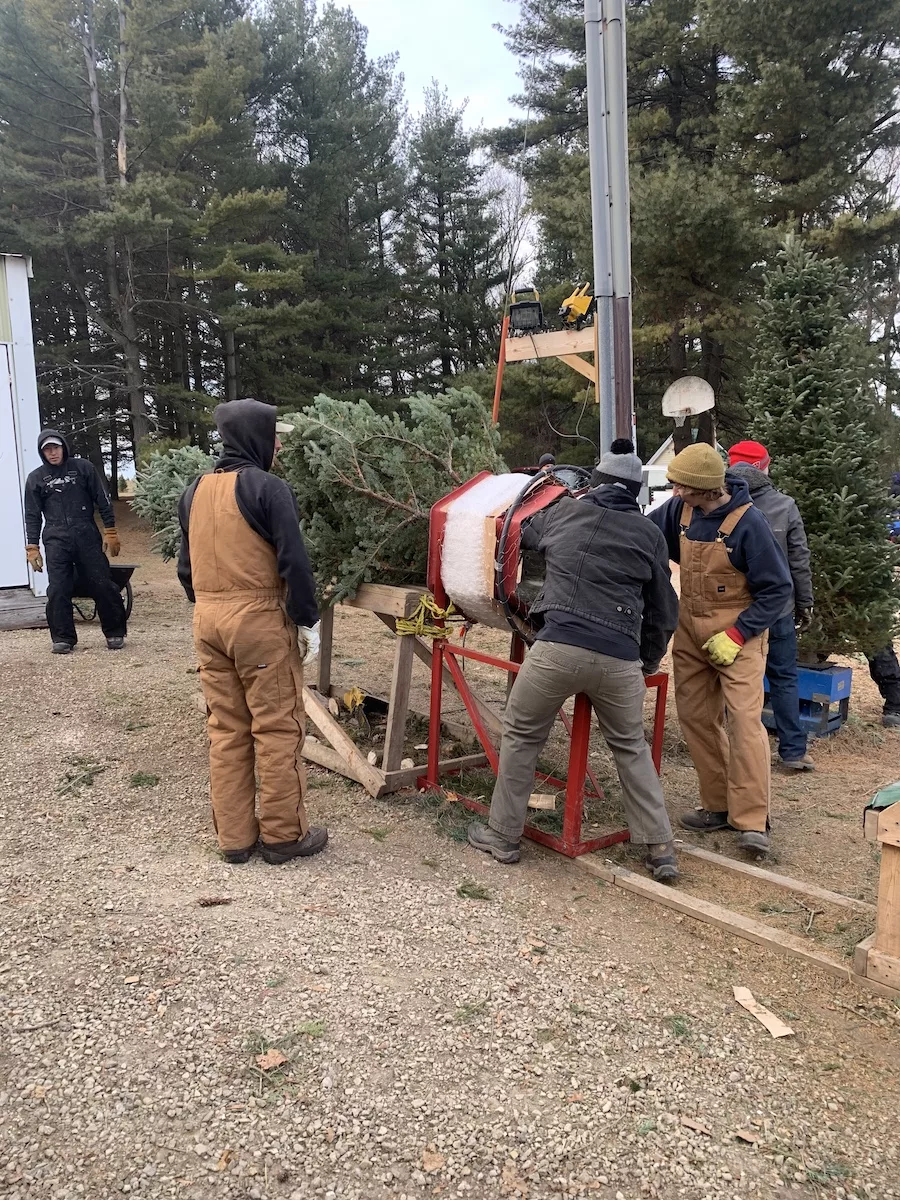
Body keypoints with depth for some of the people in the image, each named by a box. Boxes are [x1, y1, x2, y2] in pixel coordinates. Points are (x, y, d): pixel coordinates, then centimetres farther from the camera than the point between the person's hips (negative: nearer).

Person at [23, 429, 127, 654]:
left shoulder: (83, 467, 7)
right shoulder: (36, 478, 11)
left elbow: (103, 501, 7)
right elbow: (32, 516, 13)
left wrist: (110, 532, 2)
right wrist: (32, 548, 7)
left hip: (87, 536, -1)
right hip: (56, 540, 1)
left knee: (102, 585, -2)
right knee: (58, 590, -5)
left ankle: (115, 633, 12)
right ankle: (62, 638, 6)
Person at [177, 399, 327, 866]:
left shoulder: (195, 491, 11)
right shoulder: (266, 487, -10)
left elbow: (186, 564, 17)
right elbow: (293, 562, -14)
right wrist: (307, 621, -7)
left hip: (207, 619, 7)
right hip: (258, 619, -7)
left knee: (225, 728, 13)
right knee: (277, 728, 3)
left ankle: (233, 837, 20)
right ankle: (282, 835, 12)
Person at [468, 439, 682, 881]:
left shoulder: (563, 512, 14)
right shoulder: (649, 534, 14)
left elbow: (525, 534, 36)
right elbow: (664, 609, 19)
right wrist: (649, 660, 33)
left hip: (558, 647, -1)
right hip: (620, 659, 2)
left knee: (521, 737, 16)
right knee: (631, 748, 21)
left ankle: (502, 837, 24)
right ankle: (659, 848, 23)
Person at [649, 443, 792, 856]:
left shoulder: (748, 523, -20)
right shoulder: (679, 510, -5)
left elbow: (777, 589, -14)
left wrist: (736, 635, -20)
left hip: (737, 635, -6)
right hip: (691, 632, 6)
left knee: (744, 721, -14)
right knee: (696, 719, 9)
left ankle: (752, 822, -8)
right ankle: (719, 806, 21)